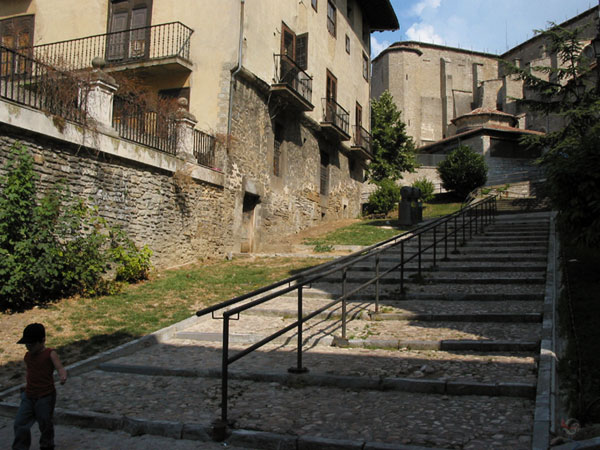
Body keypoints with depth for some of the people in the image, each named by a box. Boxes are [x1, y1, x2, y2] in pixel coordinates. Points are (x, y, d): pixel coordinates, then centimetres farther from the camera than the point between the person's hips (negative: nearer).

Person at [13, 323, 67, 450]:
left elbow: (60, 368, -21)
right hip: (28, 397, 5)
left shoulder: (50, 354, -11)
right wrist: (28, 377, 6)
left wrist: (63, 376, -40)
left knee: (45, 424, 9)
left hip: (45, 397, -5)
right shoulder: (28, 356, 8)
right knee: (20, 424, 1)